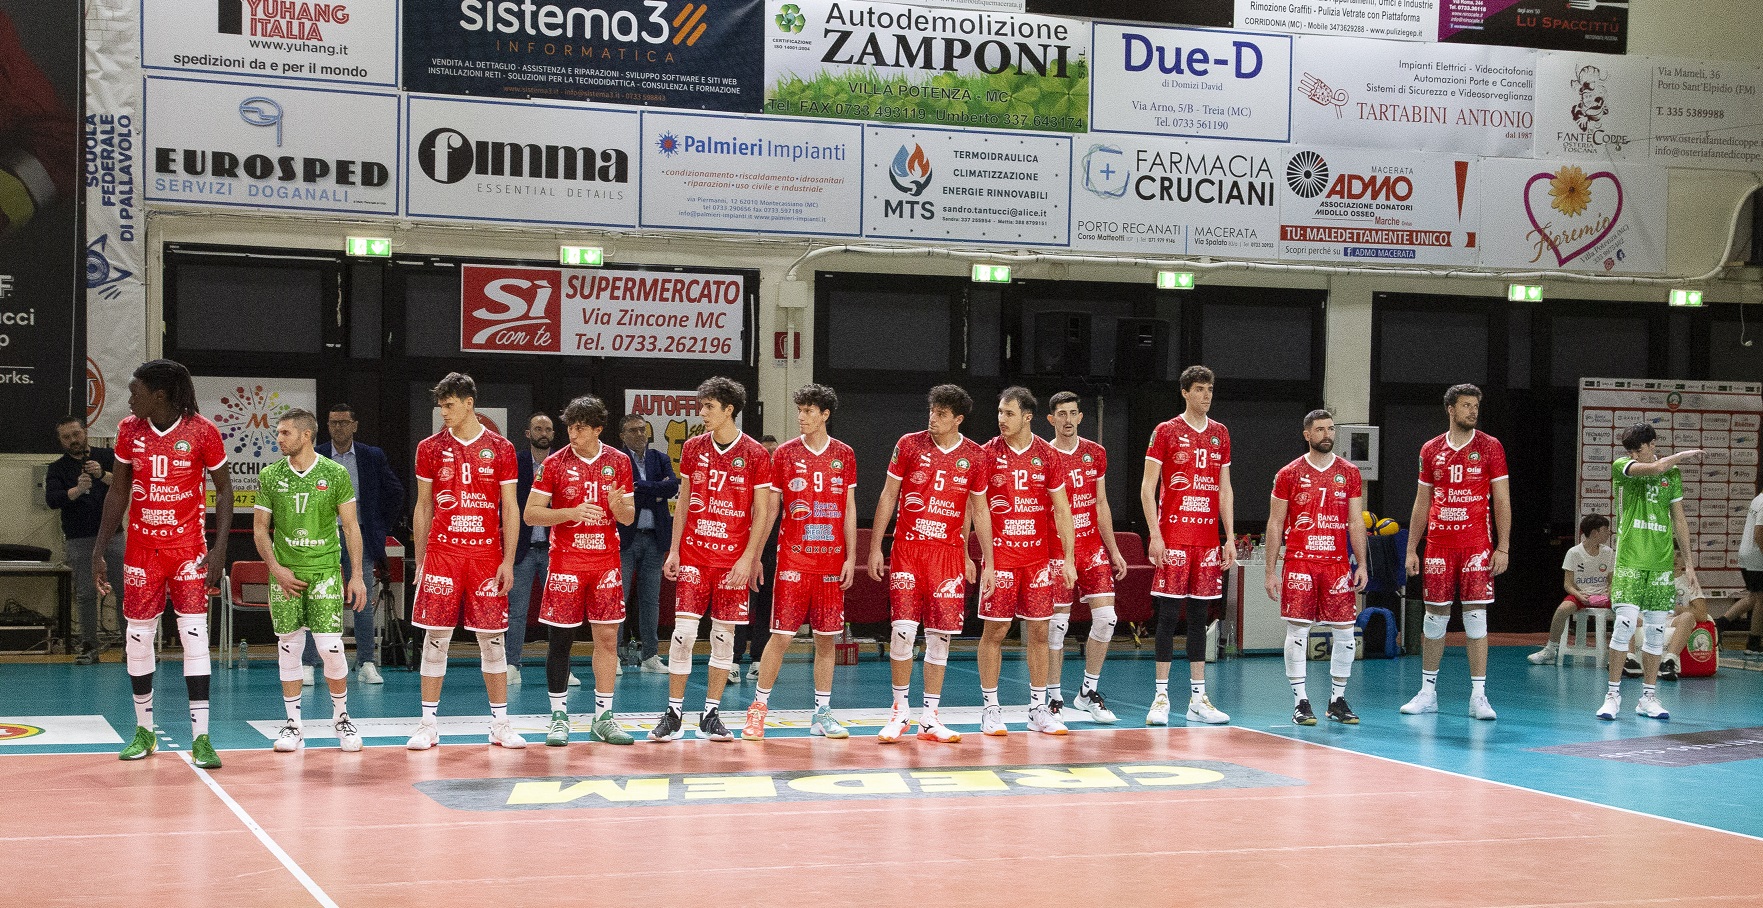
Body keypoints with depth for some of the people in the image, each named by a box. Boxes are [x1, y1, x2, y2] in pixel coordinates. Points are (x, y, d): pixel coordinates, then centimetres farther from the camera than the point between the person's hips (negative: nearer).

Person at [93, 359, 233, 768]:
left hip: (188, 548, -3)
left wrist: (220, 547, -10)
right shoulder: (129, 430, 1)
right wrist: (99, 551, 6)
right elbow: (118, 493, 9)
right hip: (141, 549, 3)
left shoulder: (201, 431, -9)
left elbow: (223, 489, -1)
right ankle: (144, 731, 21)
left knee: (195, 636, -9)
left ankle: (200, 738, -6)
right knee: (137, 639, 6)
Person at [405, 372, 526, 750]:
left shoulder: (500, 448, 3)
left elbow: (510, 509, 4)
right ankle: (428, 724, 5)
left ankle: (500, 723, 11)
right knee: (435, 636, -1)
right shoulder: (430, 448, 6)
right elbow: (423, 508, 10)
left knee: (493, 638, 3)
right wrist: (419, 562, 6)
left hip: (487, 555, 0)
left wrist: (508, 561, -3)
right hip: (441, 553, 0)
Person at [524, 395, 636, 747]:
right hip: (565, 562, -2)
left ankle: (603, 717, 11)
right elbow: (531, 513, -4)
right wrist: (572, 512, -18)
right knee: (561, 639, 0)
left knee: (607, 638, 3)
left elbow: (629, 517, 10)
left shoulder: (618, 461, 5)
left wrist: (617, 505, -14)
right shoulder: (555, 463, -2)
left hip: (606, 562, 2)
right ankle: (559, 716, 9)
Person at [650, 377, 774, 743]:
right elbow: (684, 502, 11)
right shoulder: (693, 448, 6)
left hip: (733, 559, -2)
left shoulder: (755, 454, -3)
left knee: (724, 636, 3)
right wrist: (673, 551, 4)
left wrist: (747, 558, -9)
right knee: (683, 633, -5)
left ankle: (711, 715, 11)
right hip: (693, 557, 2)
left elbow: (761, 513, -2)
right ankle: (673, 715, 3)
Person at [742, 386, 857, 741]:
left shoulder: (844, 455, 7)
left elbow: (849, 510, 10)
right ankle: (758, 708, 6)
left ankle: (822, 713, 13)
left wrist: (851, 557, 5)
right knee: (781, 635, -5)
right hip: (792, 561, -2)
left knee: (827, 637, 5)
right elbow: (770, 508, 4)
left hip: (831, 561, 2)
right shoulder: (784, 453, 2)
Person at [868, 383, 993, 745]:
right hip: (907, 549, -1)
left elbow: (980, 512, 11)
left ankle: (929, 718, 10)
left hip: (949, 552, 1)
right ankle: (900, 711, 9)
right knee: (902, 629, -7)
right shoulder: (909, 445, 0)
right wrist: (875, 548, 1)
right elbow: (888, 496, 5)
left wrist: (987, 562, 8)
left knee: (940, 635, 1)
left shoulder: (974, 457, 4)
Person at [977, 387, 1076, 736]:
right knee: (995, 629, -1)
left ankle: (1038, 708, 12)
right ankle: (990, 707, 8)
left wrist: (1067, 558, 2)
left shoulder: (1047, 455, 3)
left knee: (1038, 630, 5)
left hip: (1039, 556, 2)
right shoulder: (987, 453, -2)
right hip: (999, 556, -2)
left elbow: (1061, 509, 6)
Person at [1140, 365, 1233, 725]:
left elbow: (1225, 489, 15)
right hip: (1174, 536, -4)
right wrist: (1155, 534, -12)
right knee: (1168, 615, -5)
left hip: (1208, 538, 5)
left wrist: (1230, 537, 9)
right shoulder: (1165, 432, -2)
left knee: (1200, 616, 7)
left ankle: (1198, 698, 11)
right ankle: (1161, 698, 0)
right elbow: (1147, 488, -4)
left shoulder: (1220, 433, 13)